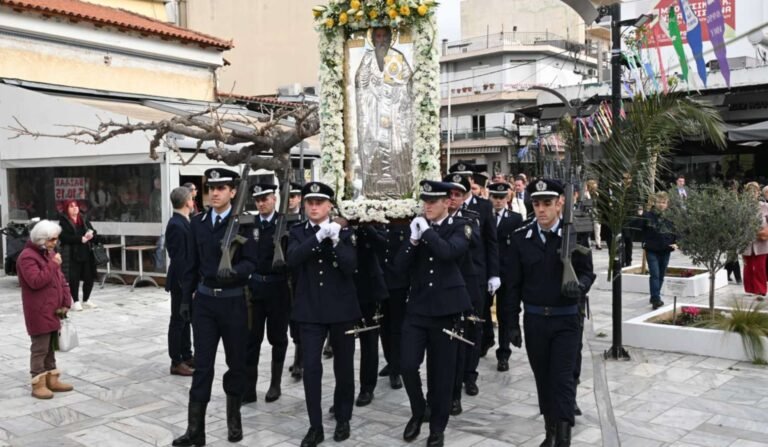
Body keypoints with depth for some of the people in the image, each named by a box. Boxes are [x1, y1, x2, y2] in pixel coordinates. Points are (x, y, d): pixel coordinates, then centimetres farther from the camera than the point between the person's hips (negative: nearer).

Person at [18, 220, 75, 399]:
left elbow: (60, 279, 16)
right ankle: (38, 384, 4)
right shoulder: (27, 257, -14)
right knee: (40, 348, -4)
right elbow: (36, 281, -26)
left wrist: (66, 302, 7)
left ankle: (52, 380, 24)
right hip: (39, 313, -9)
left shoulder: (50, 253, 14)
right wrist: (53, 264, -22)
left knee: (51, 346, 15)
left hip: (53, 310, 9)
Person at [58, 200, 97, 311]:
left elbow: (93, 231, 10)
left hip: (86, 253, 5)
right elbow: (65, 237, -16)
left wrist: (91, 234, -14)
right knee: (74, 278, -1)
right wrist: (81, 239, -21)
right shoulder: (63, 221, -4)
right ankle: (76, 301, 15)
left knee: (90, 277, 7)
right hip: (72, 255, -5)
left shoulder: (84, 219, 13)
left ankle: (86, 300, 25)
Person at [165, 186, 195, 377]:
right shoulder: (176, 225, -21)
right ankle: (176, 363, 9)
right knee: (178, 321, 0)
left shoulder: (182, 222, 9)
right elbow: (178, 259, -23)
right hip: (181, 282, -9)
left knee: (185, 319, 16)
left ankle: (186, 356, 27)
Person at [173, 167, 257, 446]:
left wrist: (234, 271, -32)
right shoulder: (197, 222, 6)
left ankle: (234, 418, 28)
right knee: (202, 364, 3)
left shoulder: (242, 222, -7)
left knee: (236, 361, 10)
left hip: (233, 301, -3)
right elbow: (192, 263, 9)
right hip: (204, 300, 3)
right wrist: (185, 298, 8)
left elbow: (251, 262, -11)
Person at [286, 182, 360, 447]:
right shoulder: (298, 232, 4)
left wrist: (336, 241, -24)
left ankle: (343, 419, 28)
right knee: (311, 368, -4)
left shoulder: (344, 232, 1)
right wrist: (318, 236, -25)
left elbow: (350, 267, -12)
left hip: (341, 308, 0)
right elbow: (292, 259, -16)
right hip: (309, 310, 0)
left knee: (344, 367, 10)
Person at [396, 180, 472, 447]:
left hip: (445, 308, -2)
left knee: (441, 372, 6)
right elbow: (400, 266, -1)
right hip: (417, 307, 3)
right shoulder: (416, 227, 8)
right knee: (408, 366, -6)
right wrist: (414, 239, -13)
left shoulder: (459, 227, -1)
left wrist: (427, 231, -16)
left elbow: (449, 252, -23)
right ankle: (418, 413, 21)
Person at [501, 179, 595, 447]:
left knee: (562, 378, -5)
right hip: (534, 319, 3)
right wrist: (512, 323, 1)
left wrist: (579, 286, -26)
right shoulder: (521, 237, 0)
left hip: (566, 319, -2)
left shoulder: (574, 235, -5)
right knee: (543, 379, 12)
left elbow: (587, 272, -2)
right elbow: (513, 283, 2)